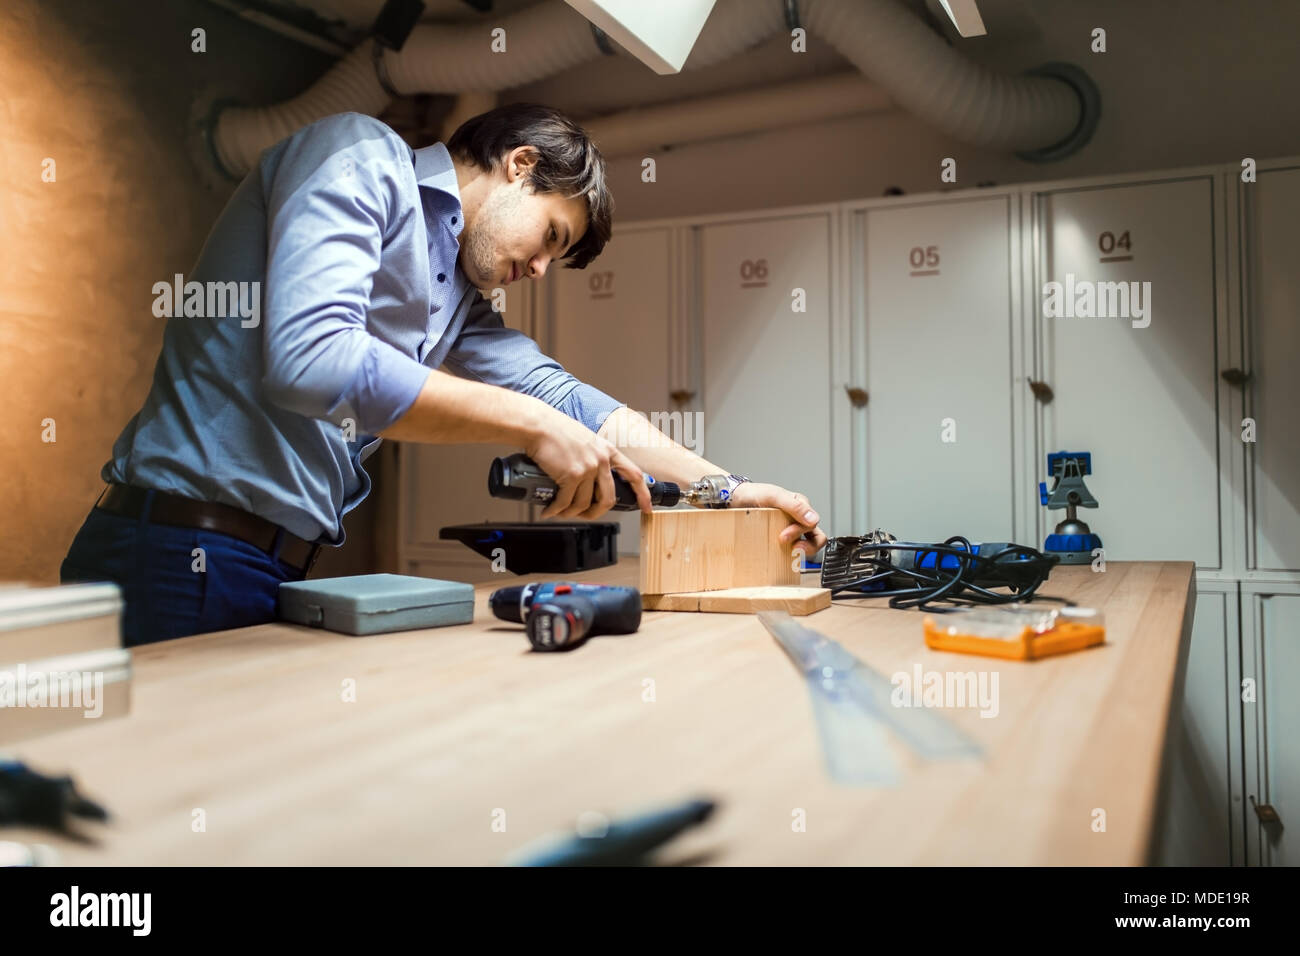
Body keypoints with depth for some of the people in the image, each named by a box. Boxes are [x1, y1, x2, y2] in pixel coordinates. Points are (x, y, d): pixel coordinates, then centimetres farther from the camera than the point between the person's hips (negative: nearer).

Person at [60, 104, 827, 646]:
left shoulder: (460, 300, 17)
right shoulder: (360, 158, -8)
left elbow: (560, 395, 15)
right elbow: (310, 357, -24)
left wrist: (729, 488, 11)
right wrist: (533, 424, -20)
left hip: (275, 571, 8)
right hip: (185, 557, -8)